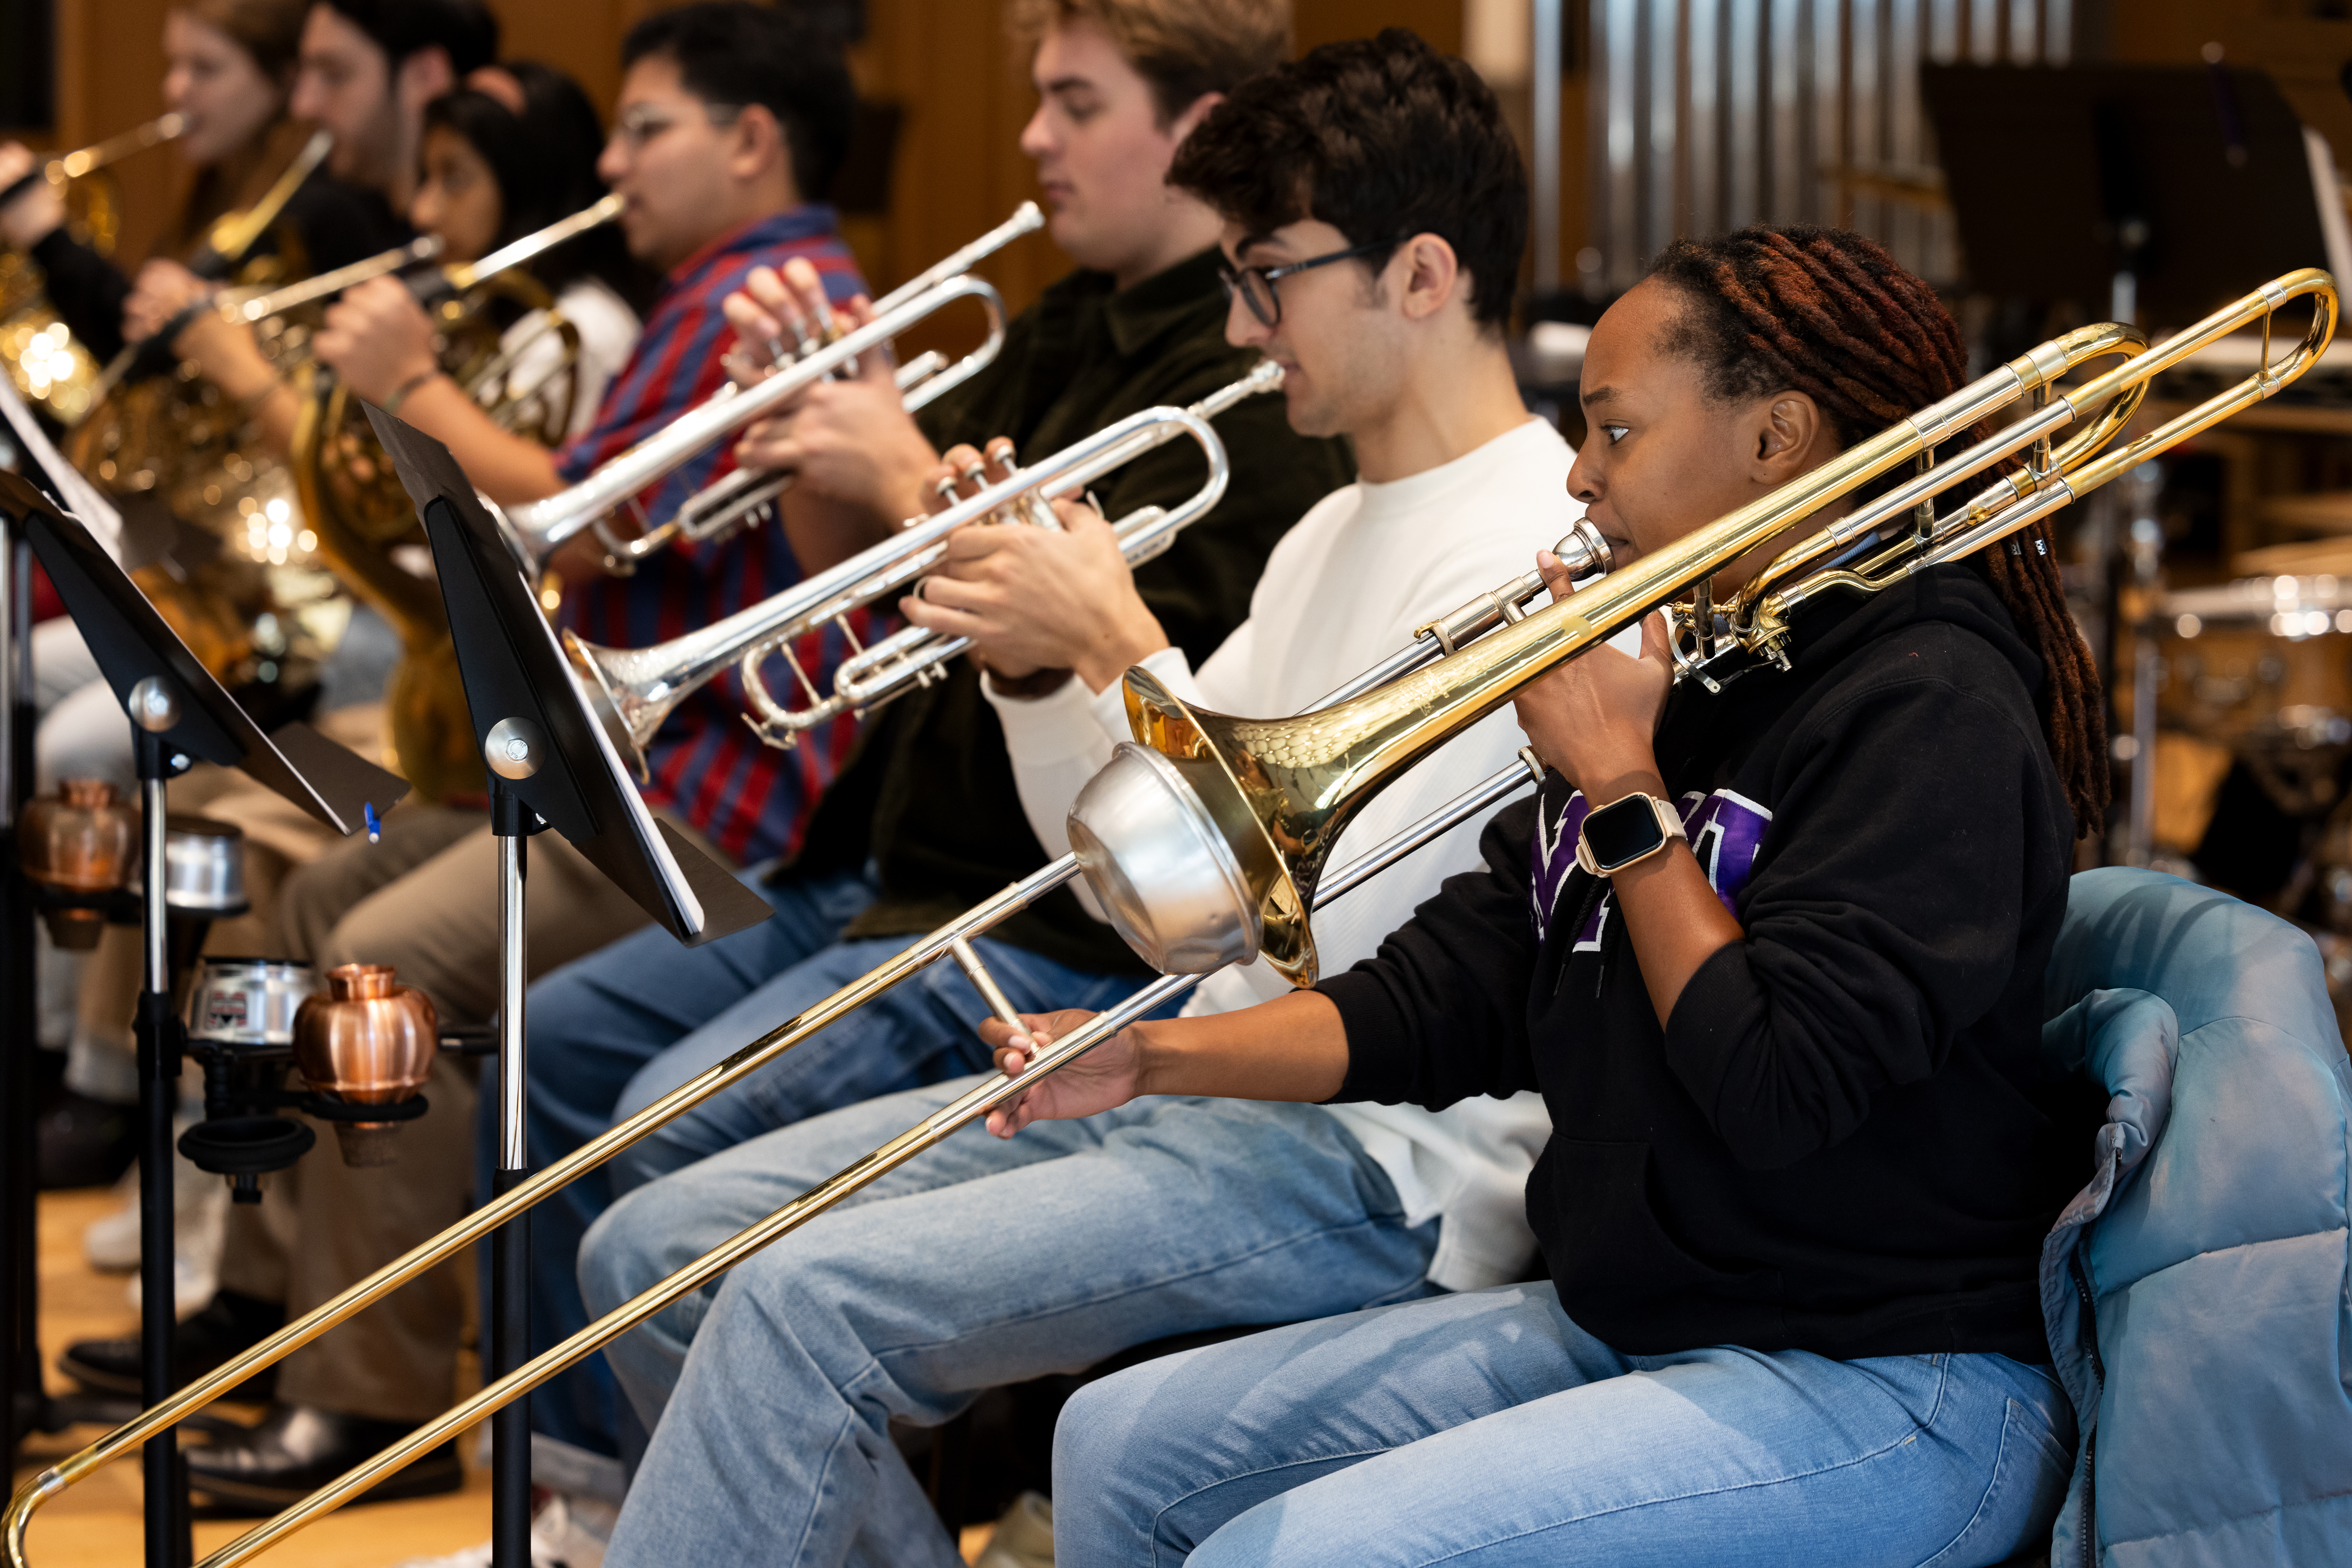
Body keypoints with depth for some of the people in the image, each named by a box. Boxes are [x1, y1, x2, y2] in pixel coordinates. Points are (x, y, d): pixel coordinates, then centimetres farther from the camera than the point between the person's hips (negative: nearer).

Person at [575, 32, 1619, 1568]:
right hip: (1194, 1083, 10)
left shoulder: (1537, 550, -14)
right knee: (656, 1251, 2)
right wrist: (1036, 667, 2)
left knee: (805, 1298, -26)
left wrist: (1122, 644, -15)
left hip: (1370, 1165, -10)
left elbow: (1317, 927, -22)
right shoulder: (1341, 530, 18)